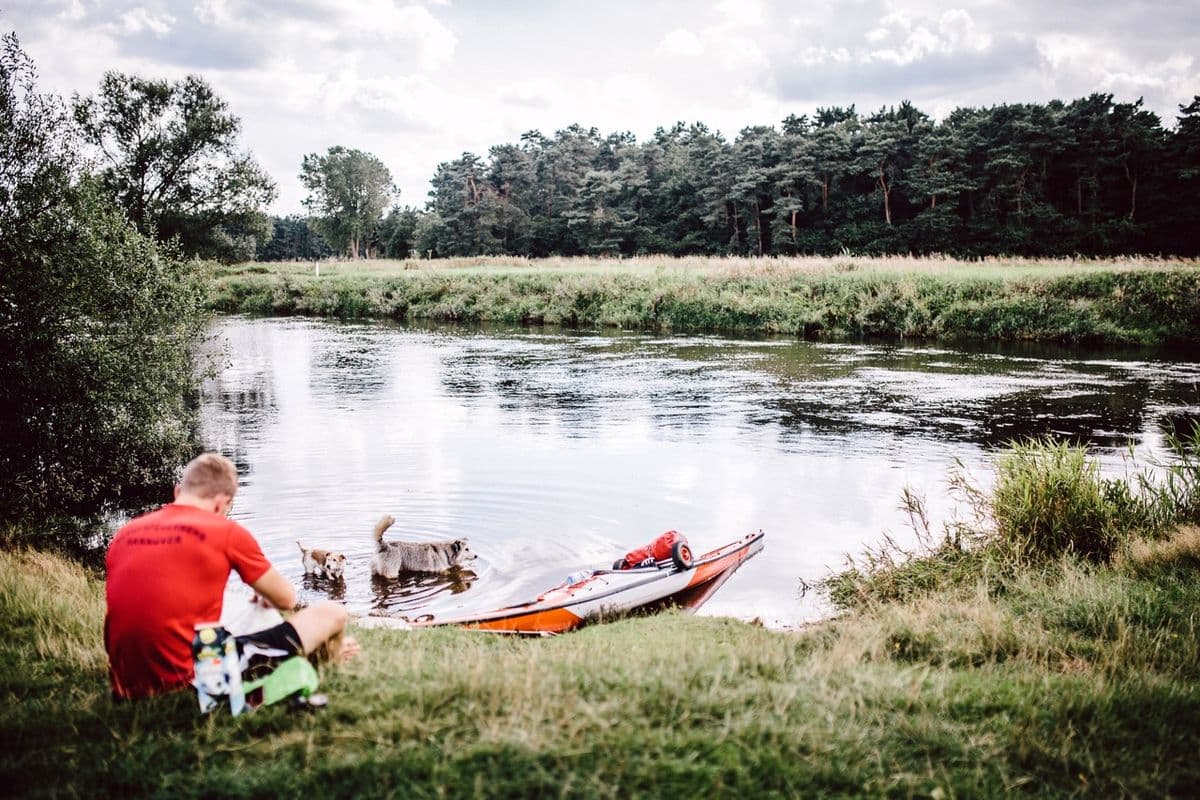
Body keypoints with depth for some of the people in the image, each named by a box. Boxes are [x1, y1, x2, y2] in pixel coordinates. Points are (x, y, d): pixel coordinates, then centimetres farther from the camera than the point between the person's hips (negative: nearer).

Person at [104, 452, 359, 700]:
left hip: (130, 686, 7)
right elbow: (286, 599, 7)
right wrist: (265, 596, 32)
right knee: (331, 613, 6)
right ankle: (327, 653, 41)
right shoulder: (227, 532, -6)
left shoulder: (123, 534, 9)